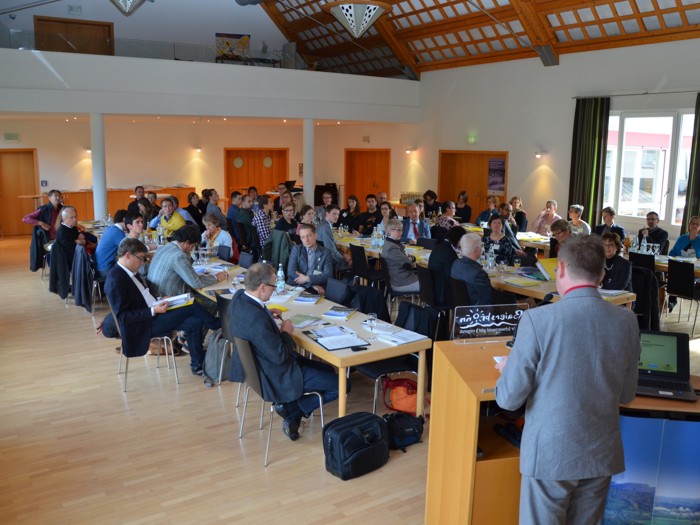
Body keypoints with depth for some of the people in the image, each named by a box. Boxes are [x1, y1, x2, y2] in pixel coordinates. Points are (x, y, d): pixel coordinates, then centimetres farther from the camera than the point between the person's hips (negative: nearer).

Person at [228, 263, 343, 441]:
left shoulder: (239, 296, -7)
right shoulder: (257, 319, -36)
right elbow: (280, 356, -28)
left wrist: (266, 313, 4)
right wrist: (286, 333, -11)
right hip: (276, 376, -10)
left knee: (328, 370, 20)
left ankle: (290, 407, 12)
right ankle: (293, 411, 5)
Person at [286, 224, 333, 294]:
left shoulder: (325, 252, 6)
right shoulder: (296, 249, 8)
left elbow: (328, 276, -3)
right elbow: (291, 272, -3)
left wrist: (307, 279, -15)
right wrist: (313, 285, -12)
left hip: (317, 291, -1)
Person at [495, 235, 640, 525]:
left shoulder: (538, 319, -19)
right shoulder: (627, 321, -5)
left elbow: (509, 399, -14)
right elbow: (626, 394, 7)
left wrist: (508, 369, 6)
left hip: (549, 452, -4)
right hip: (602, 453, 4)